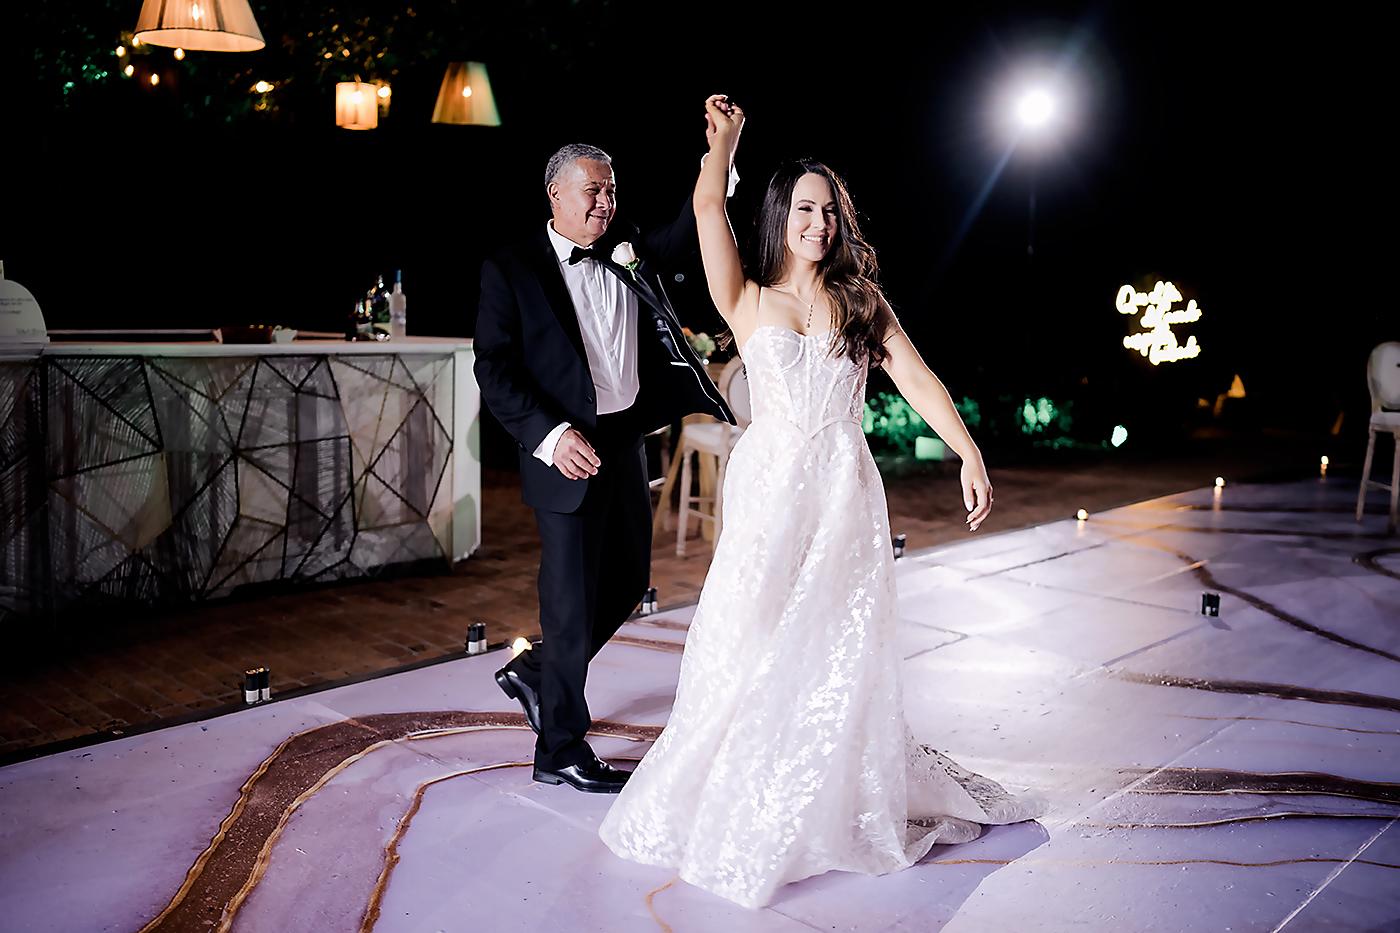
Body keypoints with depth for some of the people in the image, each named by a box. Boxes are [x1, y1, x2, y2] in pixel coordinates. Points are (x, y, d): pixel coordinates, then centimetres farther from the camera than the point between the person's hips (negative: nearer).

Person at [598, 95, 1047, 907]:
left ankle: (849, 802, 23)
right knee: (752, 648, 1)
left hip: (845, 496, 2)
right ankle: (739, 807, 16)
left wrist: (971, 455, -10)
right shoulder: (748, 300, 6)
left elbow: (919, 380, 0)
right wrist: (725, 138, 12)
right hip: (770, 491, -1)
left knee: (841, 653, 7)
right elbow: (709, 208, -2)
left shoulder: (863, 302, 10)